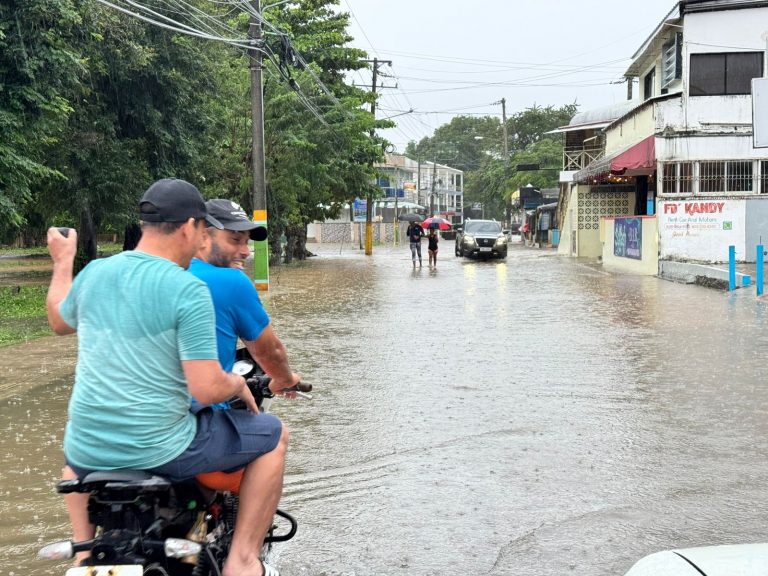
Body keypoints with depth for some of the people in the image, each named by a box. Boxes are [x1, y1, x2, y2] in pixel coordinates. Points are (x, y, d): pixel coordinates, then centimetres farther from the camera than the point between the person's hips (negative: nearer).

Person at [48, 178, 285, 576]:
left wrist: (62, 261, 38)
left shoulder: (93, 273, 2)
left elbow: (59, 321, 24)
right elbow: (206, 389, -20)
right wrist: (239, 384, 2)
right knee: (273, 436, 15)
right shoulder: (188, 290, -15)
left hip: (88, 455, 6)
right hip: (161, 452, -5)